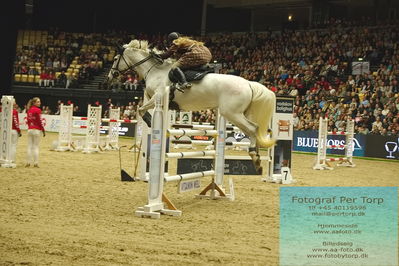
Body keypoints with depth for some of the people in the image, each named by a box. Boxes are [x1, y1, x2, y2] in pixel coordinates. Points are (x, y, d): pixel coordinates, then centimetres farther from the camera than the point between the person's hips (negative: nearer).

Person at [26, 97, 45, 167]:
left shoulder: (29, 110, 8)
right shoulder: (38, 110, -11)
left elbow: (28, 120, 10)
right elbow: (40, 121, -12)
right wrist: (43, 130, -5)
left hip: (30, 130, 5)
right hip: (37, 130, -5)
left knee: (29, 146, 9)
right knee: (36, 147, -1)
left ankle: (28, 162, 10)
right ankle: (35, 163, -1)